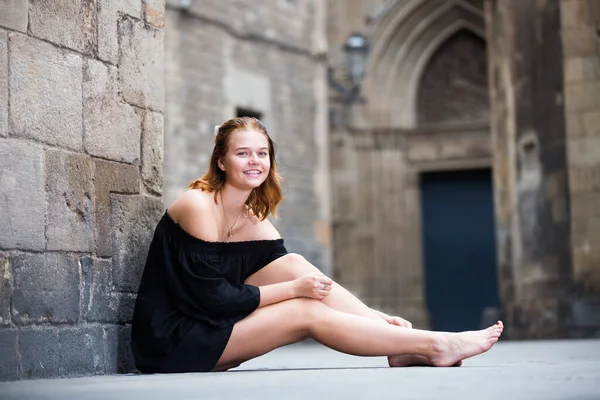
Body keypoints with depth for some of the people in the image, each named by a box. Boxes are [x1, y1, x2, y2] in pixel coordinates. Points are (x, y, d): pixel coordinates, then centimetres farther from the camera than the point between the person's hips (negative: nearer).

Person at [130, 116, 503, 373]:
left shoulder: (255, 221, 9)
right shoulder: (198, 205, -14)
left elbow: (294, 276, 4)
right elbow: (213, 295, -20)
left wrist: (374, 316, -7)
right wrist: (293, 289, -19)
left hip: (205, 328, 7)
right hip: (172, 342, -7)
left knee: (294, 264, -10)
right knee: (306, 312, -18)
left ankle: (403, 348, -15)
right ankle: (435, 346, -18)